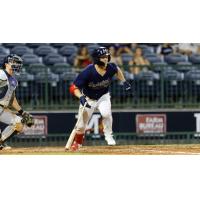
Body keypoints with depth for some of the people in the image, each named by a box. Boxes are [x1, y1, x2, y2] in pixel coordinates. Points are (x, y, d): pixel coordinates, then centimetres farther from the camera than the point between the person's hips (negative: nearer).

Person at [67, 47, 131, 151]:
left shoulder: (110, 68, -21)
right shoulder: (88, 72, -33)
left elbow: (117, 69, 7)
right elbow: (74, 87, -29)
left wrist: (124, 81, 7)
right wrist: (81, 97, -44)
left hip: (103, 96, 2)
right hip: (88, 98, -2)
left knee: (106, 114, -30)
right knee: (81, 125, 4)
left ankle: (109, 136, -4)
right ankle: (77, 143, 35)